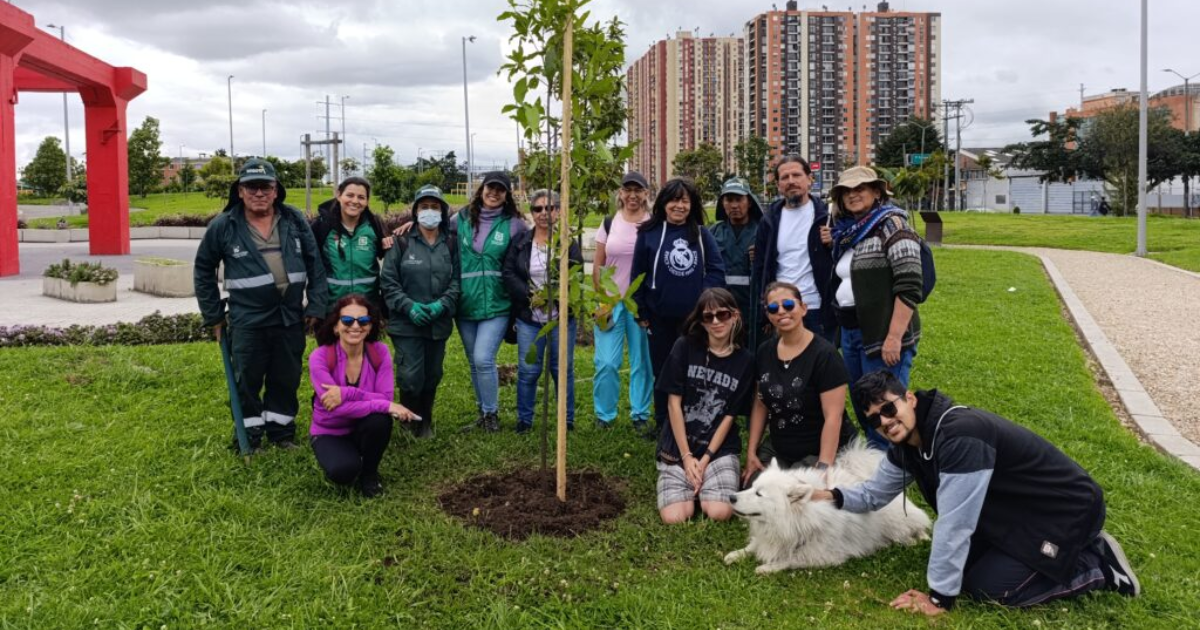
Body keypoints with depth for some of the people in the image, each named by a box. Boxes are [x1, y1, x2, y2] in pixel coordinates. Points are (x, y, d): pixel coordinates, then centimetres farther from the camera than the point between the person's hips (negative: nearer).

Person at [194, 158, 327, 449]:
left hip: (290, 318, 2)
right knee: (247, 381, 6)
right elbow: (204, 270, 6)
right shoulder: (223, 226, -3)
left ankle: (282, 431, 29)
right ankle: (249, 437, 22)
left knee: (287, 379, 13)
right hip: (247, 321, -2)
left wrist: (316, 305, -1)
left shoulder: (295, 220, 2)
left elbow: (315, 264, 4)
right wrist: (213, 315, 5)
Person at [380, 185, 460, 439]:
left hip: (439, 322, 3)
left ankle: (425, 423, 33)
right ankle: (409, 423, 16)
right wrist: (409, 306, -14)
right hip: (407, 323, -3)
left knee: (432, 376, 12)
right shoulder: (402, 242, -3)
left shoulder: (451, 244, 5)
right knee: (411, 377, -7)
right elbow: (388, 282, -3)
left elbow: (456, 280, 4)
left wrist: (442, 305, -11)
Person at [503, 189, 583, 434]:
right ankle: (524, 420, 19)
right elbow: (509, 274, -1)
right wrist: (531, 296, -15)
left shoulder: (568, 242, 2)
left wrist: (552, 295, -20)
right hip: (528, 317, 1)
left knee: (563, 369, 7)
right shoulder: (519, 242, 6)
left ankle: (568, 420, 21)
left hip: (562, 316, -1)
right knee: (528, 370, 3)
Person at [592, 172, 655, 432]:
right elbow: (597, 265, 8)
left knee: (642, 361, 5)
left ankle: (640, 415, 19)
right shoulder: (609, 223, 6)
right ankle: (604, 415, 14)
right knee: (606, 362, -2)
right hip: (611, 302, 1)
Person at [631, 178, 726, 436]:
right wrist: (641, 313, -1)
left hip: (695, 317, 0)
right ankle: (662, 424, 26)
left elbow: (717, 269, 0)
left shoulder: (701, 234, 2)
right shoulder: (649, 234, -2)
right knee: (662, 371, 12)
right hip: (660, 318, 0)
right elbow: (638, 276, 0)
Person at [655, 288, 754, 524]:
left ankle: (705, 484, 12)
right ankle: (695, 484, 15)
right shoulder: (684, 347, -5)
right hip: (677, 446, 0)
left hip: (720, 448, 1)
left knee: (719, 513, -22)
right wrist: (687, 456, -9)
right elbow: (674, 403, -6)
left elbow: (729, 416, -1)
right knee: (674, 518, -17)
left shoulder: (745, 361, -2)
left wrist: (706, 459, -10)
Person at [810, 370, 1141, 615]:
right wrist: (834, 496, -12)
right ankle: (1084, 548, 18)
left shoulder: (960, 435, -35)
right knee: (964, 561, 8)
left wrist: (939, 597, -25)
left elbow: (953, 523, -32)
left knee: (986, 586, -12)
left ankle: (1099, 566, 5)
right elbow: (875, 493, 9)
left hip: (1067, 510, -9)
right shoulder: (906, 445, -5)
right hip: (1017, 509, 9)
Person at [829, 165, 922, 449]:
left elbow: (909, 287, -18)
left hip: (882, 336, -8)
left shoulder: (892, 225, -9)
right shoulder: (847, 232, 15)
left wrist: (894, 337, -22)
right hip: (850, 333, 8)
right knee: (862, 408, 16)